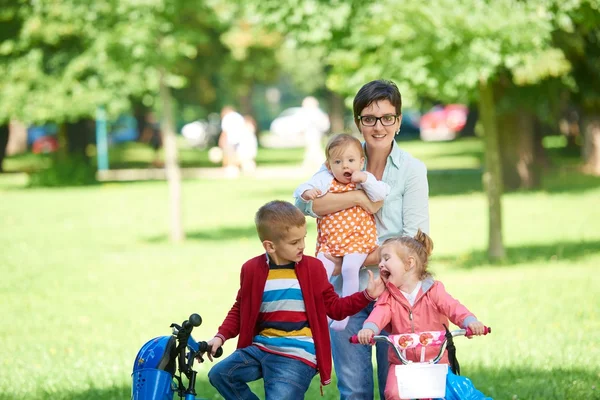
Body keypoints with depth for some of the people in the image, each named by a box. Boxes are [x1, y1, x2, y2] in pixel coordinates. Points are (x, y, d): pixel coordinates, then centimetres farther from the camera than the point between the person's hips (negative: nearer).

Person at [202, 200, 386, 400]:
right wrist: (221, 336, 3)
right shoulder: (252, 269, 4)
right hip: (259, 348, 3)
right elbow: (240, 310, 17)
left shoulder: (313, 267, 2)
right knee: (219, 374, -13)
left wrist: (367, 295, -3)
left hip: (297, 355, -3)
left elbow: (334, 307, 9)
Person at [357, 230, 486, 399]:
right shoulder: (388, 298, 2)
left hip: (435, 360, -1)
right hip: (402, 363, 2)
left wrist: (469, 321, -39)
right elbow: (379, 315, -18)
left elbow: (453, 308, -17)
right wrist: (369, 328, -43)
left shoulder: (433, 291, -3)